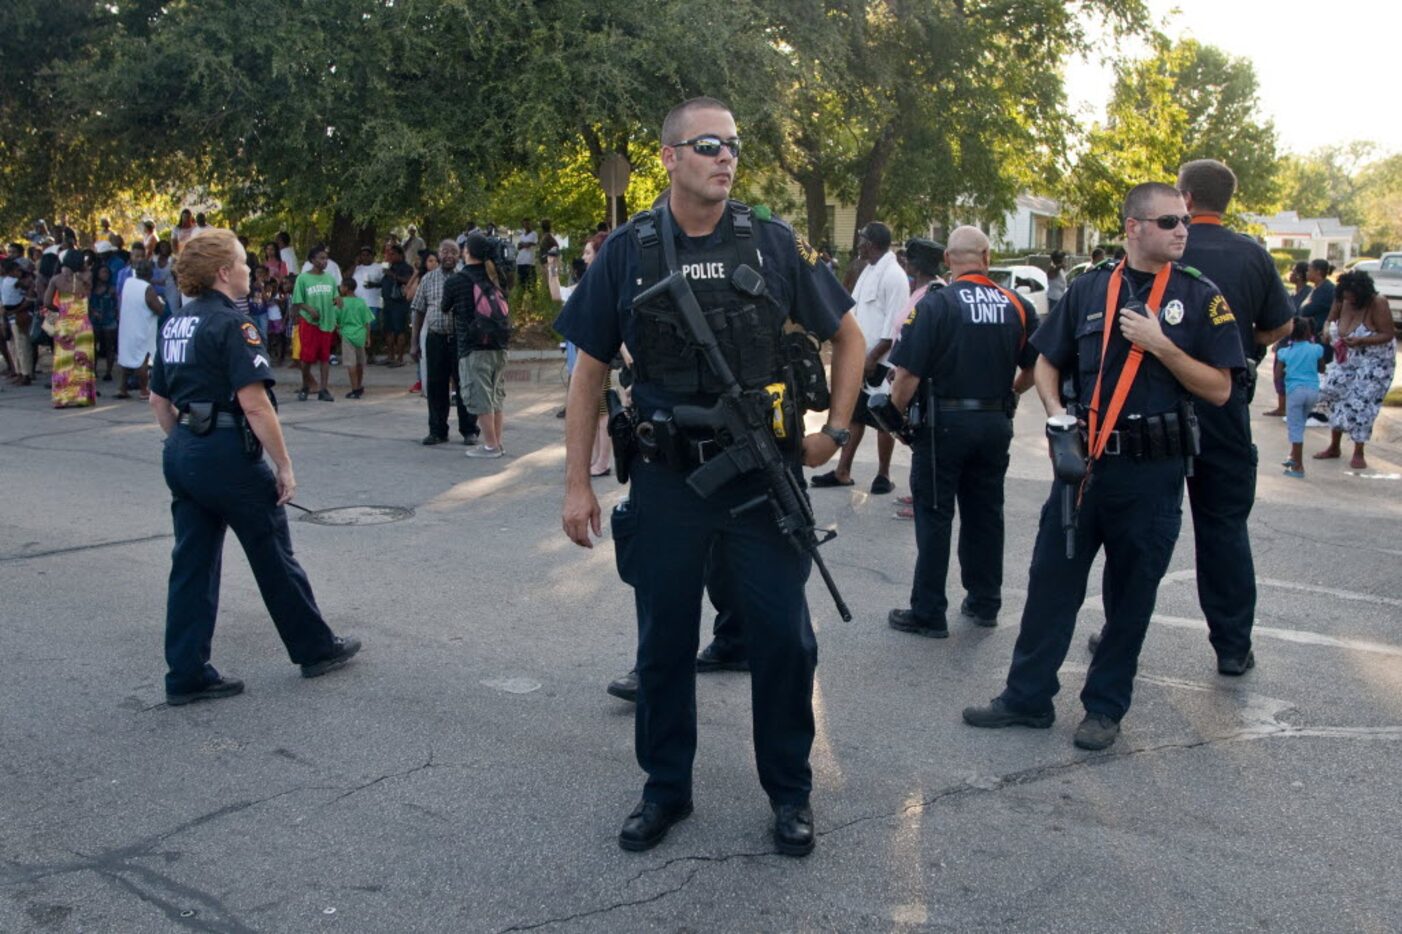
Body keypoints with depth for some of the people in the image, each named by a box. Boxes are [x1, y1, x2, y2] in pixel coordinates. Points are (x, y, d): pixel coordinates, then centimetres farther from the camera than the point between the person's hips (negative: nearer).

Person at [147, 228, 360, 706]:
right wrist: (284, 465, -14)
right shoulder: (232, 324, -14)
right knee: (274, 556, 7)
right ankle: (315, 648, 22)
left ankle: (187, 675, 14)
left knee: (192, 563, 10)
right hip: (227, 453, -8)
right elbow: (254, 404, -20)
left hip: (182, 454, 8)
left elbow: (159, 400, 16)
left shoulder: (176, 324, 11)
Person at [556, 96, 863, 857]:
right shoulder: (628, 251, 1)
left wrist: (835, 430, 4)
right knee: (664, 642, 10)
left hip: (764, 478, 0)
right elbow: (589, 368, 5)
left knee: (784, 638, 3)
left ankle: (789, 792, 22)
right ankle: (665, 788, 28)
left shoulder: (774, 244, 0)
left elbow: (846, 336, 11)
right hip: (666, 480, 1)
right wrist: (577, 482, 1)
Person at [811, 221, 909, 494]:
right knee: (854, 414, 12)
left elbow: (894, 324, -19)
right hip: (859, 357, 9)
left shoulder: (893, 275, -15)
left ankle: (883, 475, 14)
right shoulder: (869, 271, 13)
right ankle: (842, 471, 19)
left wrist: (873, 357, -20)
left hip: (880, 361, -9)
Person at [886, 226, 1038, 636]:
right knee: (986, 513, 15)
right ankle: (985, 602, 25)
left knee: (934, 515, 2)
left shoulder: (935, 304, -13)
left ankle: (928, 613, 7)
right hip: (996, 425, 5)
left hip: (945, 422, -5)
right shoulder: (1018, 307, 2)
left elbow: (908, 374, -17)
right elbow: (1036, 368, 9)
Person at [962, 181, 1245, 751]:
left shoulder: (1199, 297, -1)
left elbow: (1219, 390, -4)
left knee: (1131, 595, 8)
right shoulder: (1088, 290, 6)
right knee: (1051, 581, 5)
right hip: (1084, 462, 2)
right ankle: (1027, 696, 16)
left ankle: (1105, 707, 22)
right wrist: (1055, 411, -5)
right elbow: (1046, 363, 14)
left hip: (1152, 472, -2)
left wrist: (1159, 344, -15)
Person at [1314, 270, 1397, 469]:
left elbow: (1388, 335, -21)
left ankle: (1358, 454, 1)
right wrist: (1327, 330, -17)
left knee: (1361, 403, -11)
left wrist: (1360, 341, -33)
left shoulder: (1377, 304, -24)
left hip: (1375, 361, -6)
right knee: (1336, 396, 4)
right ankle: (1334, 447, 19)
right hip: (1348, 359, 6)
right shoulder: (1341, 301, -10)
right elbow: (1330, 319, 7)